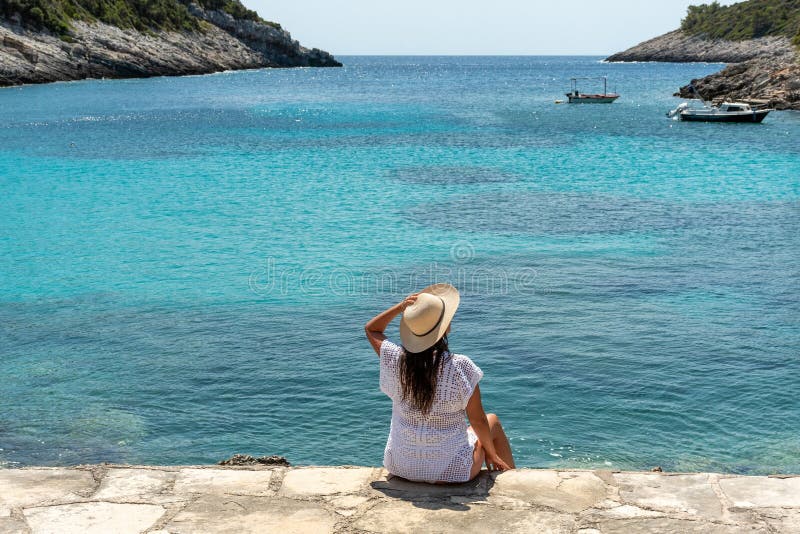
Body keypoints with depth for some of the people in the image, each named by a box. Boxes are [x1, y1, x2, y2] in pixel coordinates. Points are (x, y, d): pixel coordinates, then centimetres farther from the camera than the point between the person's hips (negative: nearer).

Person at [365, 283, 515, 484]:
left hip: (400, 466, 4)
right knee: (493, 422, 25)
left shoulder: (396, 360, -13)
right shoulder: (461, 367, -23)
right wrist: (492, 454, 6)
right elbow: (477, 421, -11)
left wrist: (400, 307, -4)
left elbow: (371, 329, 9)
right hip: (451, 472, -3)